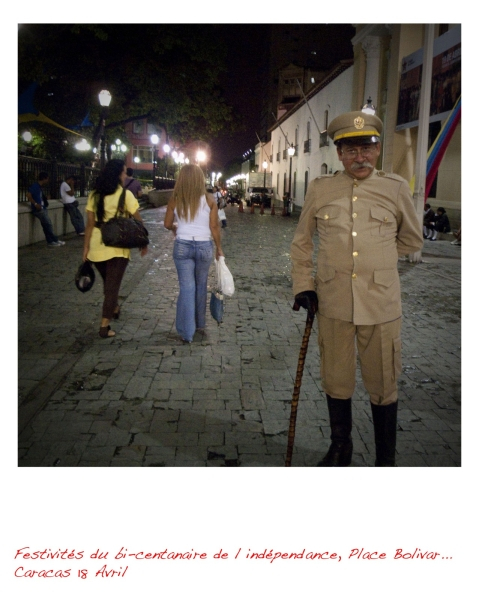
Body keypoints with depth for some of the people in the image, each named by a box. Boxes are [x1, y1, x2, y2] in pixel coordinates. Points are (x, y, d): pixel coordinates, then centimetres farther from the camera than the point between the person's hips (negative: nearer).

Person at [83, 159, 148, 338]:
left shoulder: (95, 194, 3)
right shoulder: (125, 194, -7)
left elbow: (90, 223, 1)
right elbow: (138, 221, -5)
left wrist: (86, 247, 5)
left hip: (97, 247, 4)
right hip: (117, 247, -4)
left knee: (108, 282, 24)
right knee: (112, 285, 3)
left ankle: (114, 309, 45)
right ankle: (104, 326, 2)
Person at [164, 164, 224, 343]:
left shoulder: (175, 200, -3)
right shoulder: (209, 199, -5)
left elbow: (168, 224, 4)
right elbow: (214, 227, -4)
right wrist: (219, 248, 7)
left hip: (182, 246, 0)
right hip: (204, 246, 0)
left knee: (187, 288, 4)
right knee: (201, 286, 19)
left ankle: (187, 332, 2)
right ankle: (199, 322, 34)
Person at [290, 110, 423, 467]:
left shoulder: (396, 189, -2)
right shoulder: (320, 189, 1)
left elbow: (412, 240, 13)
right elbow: (302, 242, 12)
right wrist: (303, 285, 5)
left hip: (381, 306, -1)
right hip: (333, 304, 1)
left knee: (383, 387, 10)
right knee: (336, 383, 15)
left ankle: (386, 460, 30)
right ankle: (340, 450, 37)